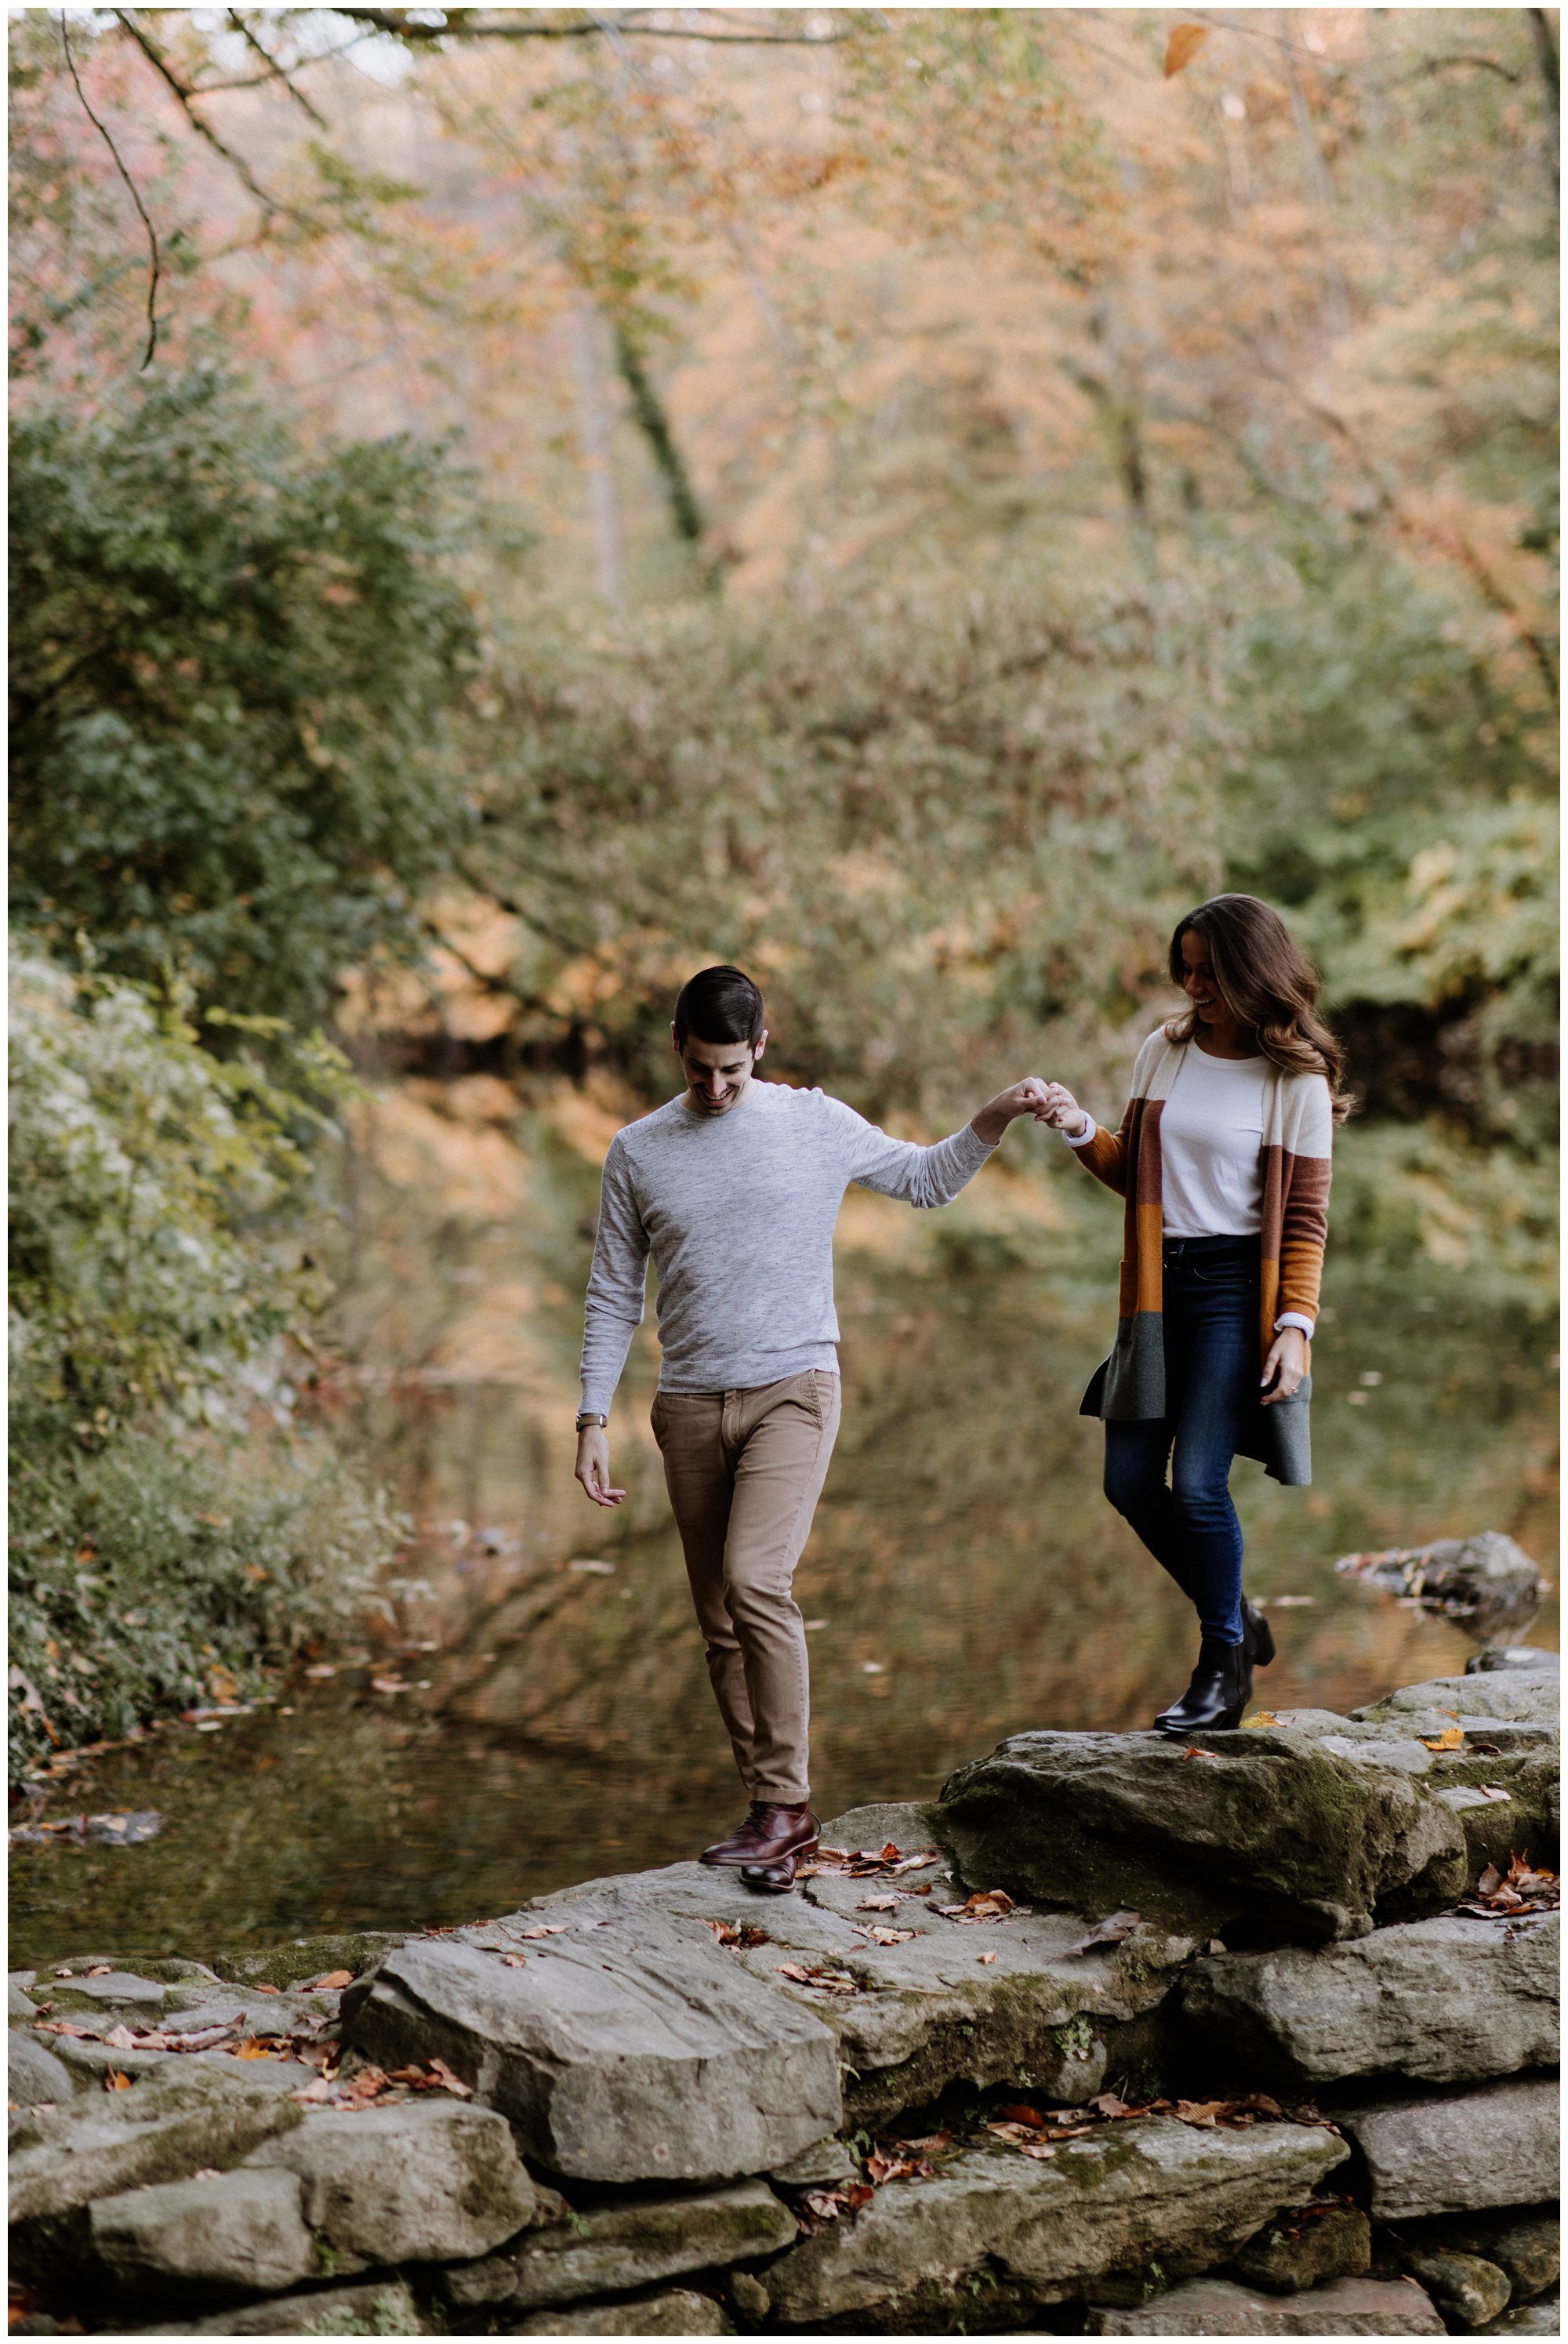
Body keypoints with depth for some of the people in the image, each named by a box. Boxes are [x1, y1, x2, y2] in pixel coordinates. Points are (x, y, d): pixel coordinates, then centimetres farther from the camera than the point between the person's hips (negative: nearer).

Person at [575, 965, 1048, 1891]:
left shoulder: (817, 1125, 1)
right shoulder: (638, 1152, 5)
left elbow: (926, 1178, 15)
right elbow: (613, 1296, 9)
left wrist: (997, 1119, -1)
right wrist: (595, 1417, 3)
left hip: (794, 1390, -3)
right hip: (692, 1406, 3)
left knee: (755, 1581, -22)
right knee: (721, 1623, 5)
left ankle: (787, 1803, -14)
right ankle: (774, 1813, 15)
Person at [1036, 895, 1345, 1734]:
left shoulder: (1297, 1081, -5)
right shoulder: (1164, 1052, 9)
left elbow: (1305, 1217, -4)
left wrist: (1295, 1323, -13)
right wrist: (1083, 1132, -3)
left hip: (1235, 1287, -6)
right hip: (1159, 1281, 6)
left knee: (1197, 1483, -11)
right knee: (1130, 1481, 4)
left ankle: (1224, 1666, 9)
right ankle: (1236, 1620, 25)